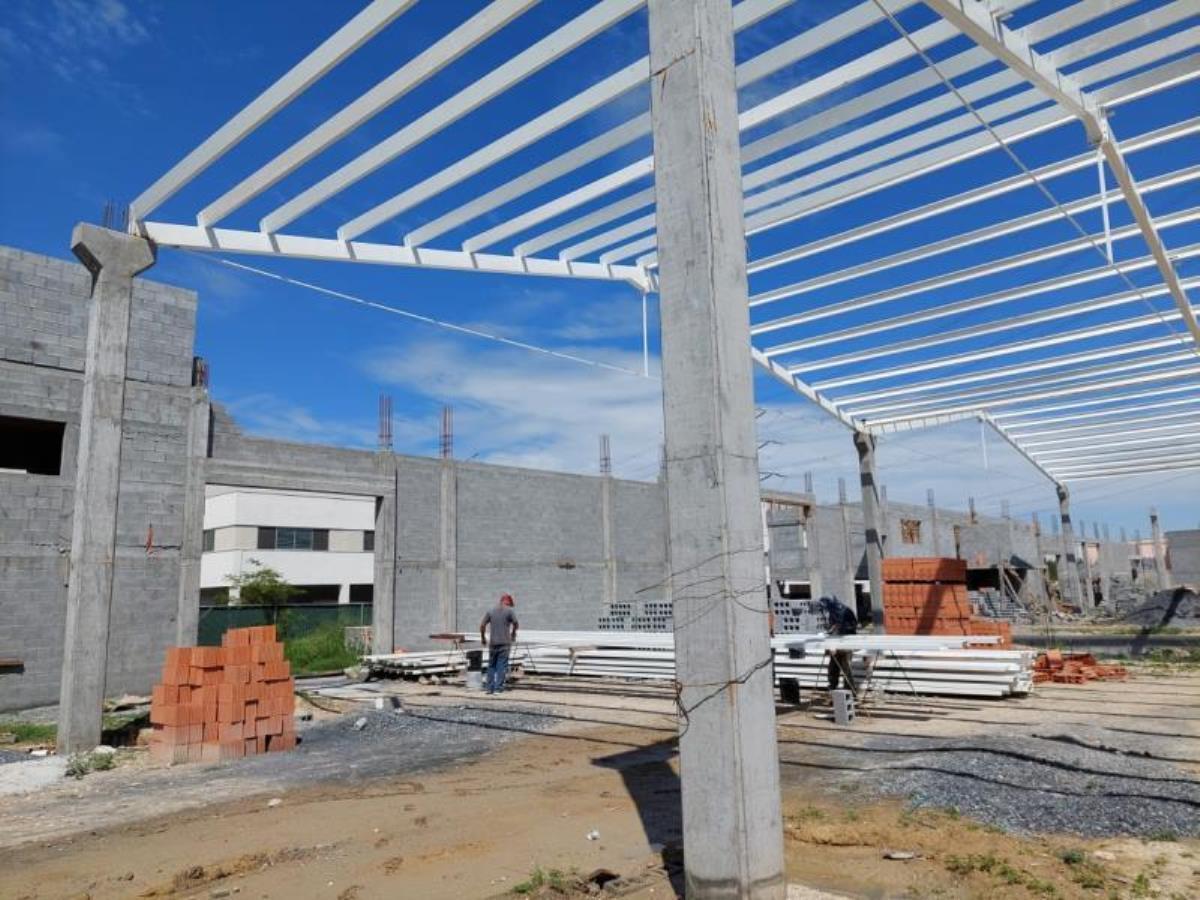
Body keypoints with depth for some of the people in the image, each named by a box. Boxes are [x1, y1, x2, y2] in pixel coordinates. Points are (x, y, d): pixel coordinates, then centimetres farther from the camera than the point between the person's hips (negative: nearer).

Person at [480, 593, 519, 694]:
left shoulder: (490, 610, 8)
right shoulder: (509, 611, -1)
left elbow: (482, 625, 2)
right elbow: (515, 623, -10)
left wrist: (483, 637, 14)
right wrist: (513, 634, 8)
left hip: (492, 642, 3)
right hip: (504, 642, -3)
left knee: (491, 665, 13)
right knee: (502, 666, 1)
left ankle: (489, 687, 12)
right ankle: (498, 688, -1)